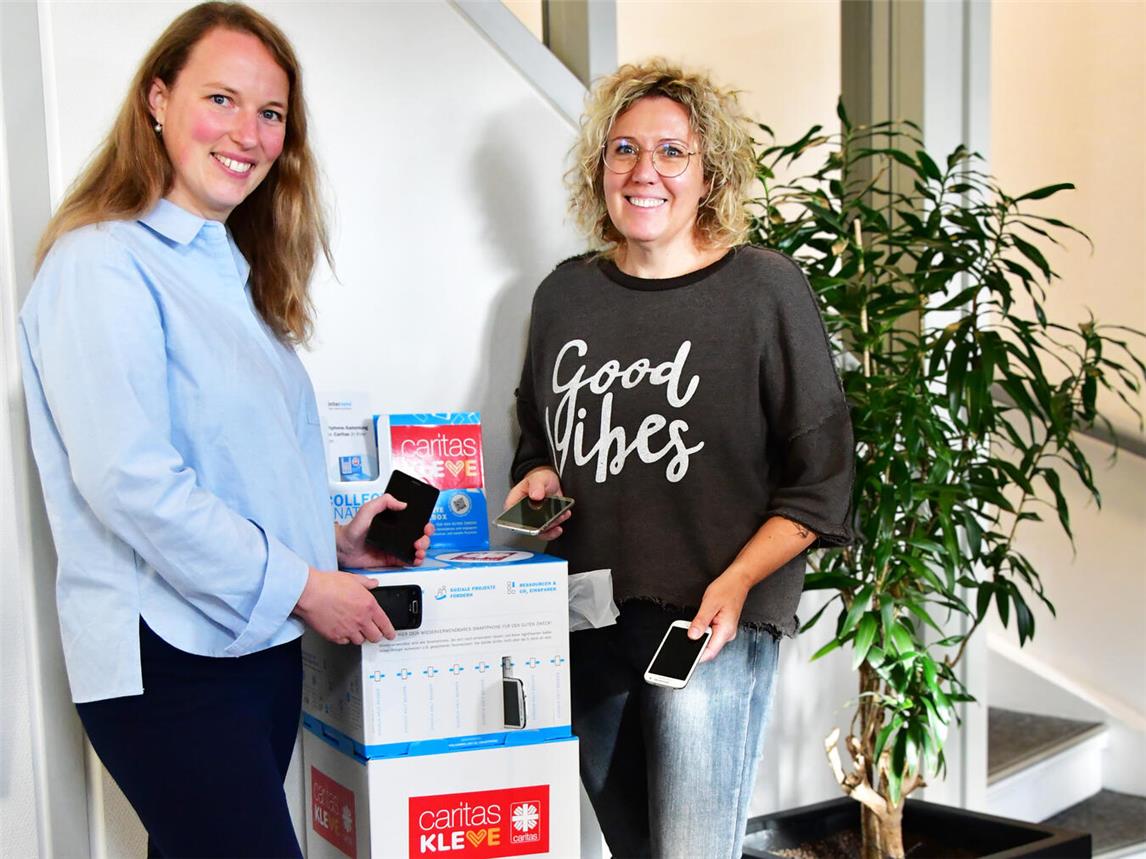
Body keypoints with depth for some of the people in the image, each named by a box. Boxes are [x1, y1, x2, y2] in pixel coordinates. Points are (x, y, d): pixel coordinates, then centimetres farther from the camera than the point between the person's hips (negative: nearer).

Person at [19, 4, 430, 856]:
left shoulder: (232, 272, 16)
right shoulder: (104, 265, -11)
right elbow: (130, 482, -20)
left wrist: (334, 539, 7)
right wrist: (300, 584, -14)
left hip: (262, 644, 8)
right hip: (165, 658, -8)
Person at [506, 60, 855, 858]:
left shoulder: (767, 290, -5)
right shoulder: (565, 293, 9)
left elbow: (821, 480, -5)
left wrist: (734, 586, -16)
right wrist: (539, 478, 2)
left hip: (714, 623, -4)